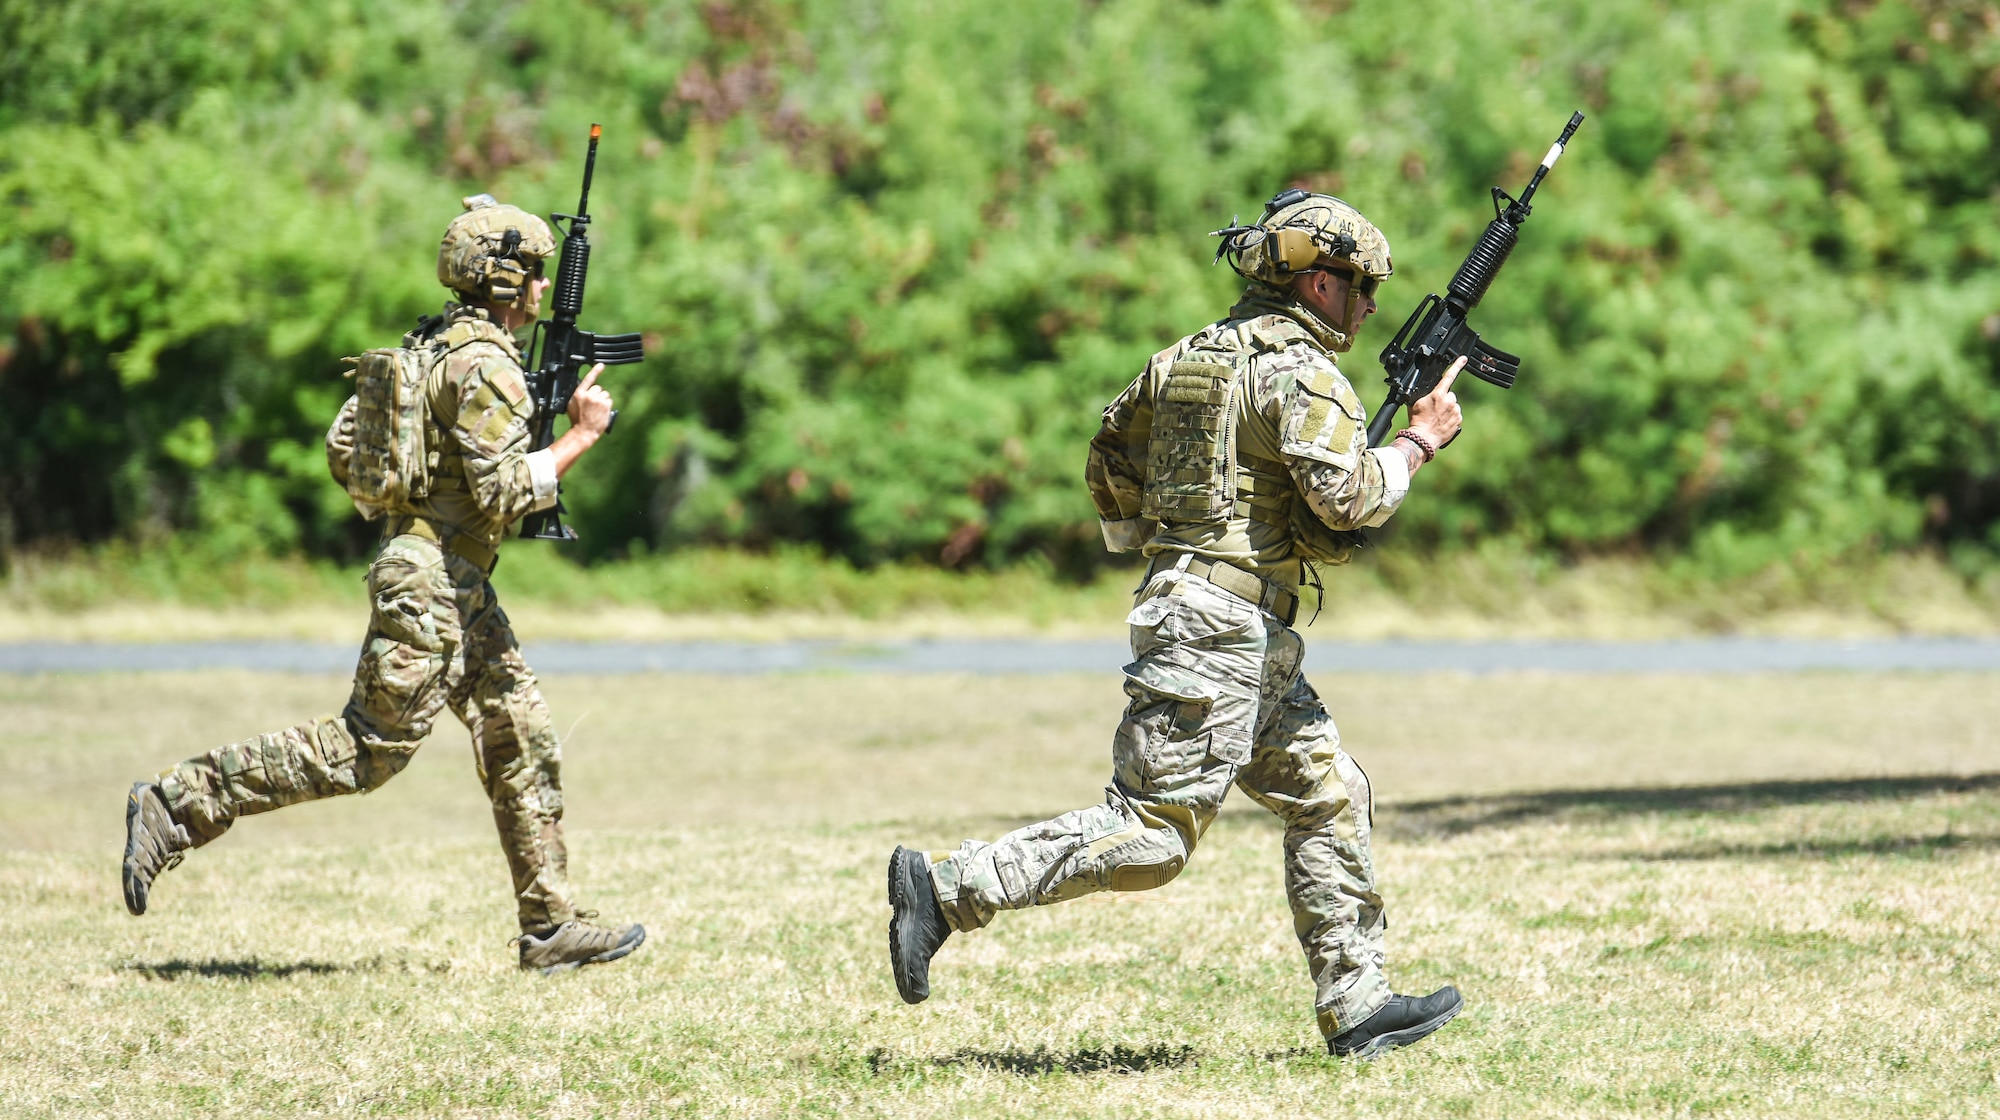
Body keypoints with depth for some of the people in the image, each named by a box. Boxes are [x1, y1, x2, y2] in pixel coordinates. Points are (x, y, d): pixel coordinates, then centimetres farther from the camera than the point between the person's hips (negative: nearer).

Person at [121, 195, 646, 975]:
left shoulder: (430, 345, 14)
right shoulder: (484, 365, -16)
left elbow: (342, 445, 16)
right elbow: (505, 491, -22)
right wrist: (581, 435, -14)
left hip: (457, 589, 11)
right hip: (433, 581, -11)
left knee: (524, 742, 9)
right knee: (371, 747, -7)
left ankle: (551, 927, 10)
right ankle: (174, 808, -4)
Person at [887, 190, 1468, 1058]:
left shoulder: (1189, 357, 15)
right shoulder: (1302, 373, -12)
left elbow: (1108, 462, 20)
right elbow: (1348, 496, -21)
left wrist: (1155, 540, 29)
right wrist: (1420, 441, -6)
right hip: (1222, 626, -10)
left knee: (1329, 797, 12)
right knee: (1150, 835, -9)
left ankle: (1356, 1006, 12)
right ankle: (944, 889, -9)